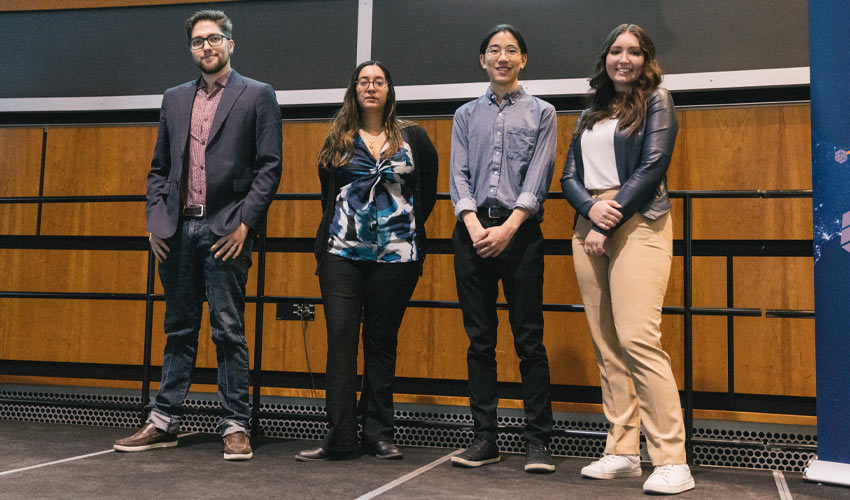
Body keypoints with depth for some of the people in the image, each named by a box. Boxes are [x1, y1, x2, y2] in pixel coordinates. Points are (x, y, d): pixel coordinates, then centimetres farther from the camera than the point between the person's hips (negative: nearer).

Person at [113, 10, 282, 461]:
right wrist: (155, 219, 5)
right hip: (177, 231, 5)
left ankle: (235, 427, 6)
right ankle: (164, 422, 18)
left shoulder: (257, 95, 4)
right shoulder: (174, 99, 18)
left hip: (225, 231, -4)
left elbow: (269, 167, -3)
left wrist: (245, 223, -12)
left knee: (229, 330, -2)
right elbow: (159, 168, 18)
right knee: (179, 329, 10)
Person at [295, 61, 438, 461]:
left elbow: (428, 192, 15)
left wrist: (406, 227, 10)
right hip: (343, 252, 1)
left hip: (396, 253, -1)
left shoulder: (413, 138, 9)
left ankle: (379, 434, 12)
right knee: (341, 338, -6)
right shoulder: (338, 140, 12)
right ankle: (340, 438, -3)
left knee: (382, 342, 3)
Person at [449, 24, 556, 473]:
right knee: (479, 339, 5)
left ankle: (538, 441, 4)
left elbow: (538, 179, -1)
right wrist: (474, 225, -9)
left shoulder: (541, 113, 10)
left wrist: (508, 228, -14)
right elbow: (458, 175, 8)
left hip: (519, 230, -2)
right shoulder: (466, 115, 18)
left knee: (529, 339, -3)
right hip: (473, 230, 3)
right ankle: (484, 438, 12)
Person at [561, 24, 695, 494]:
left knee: (636, 338, -17)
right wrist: (591, 207, -7)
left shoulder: (656, 101, 6)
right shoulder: (591, 114, 22)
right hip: (589, 226, 6)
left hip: (637, 225, -6)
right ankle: (622, 452, 8)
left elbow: (651, 168, -6)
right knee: (606, 344, 2)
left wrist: (609, 221, -12)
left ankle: (671, 462, -12)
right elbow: (569, 176, 14)